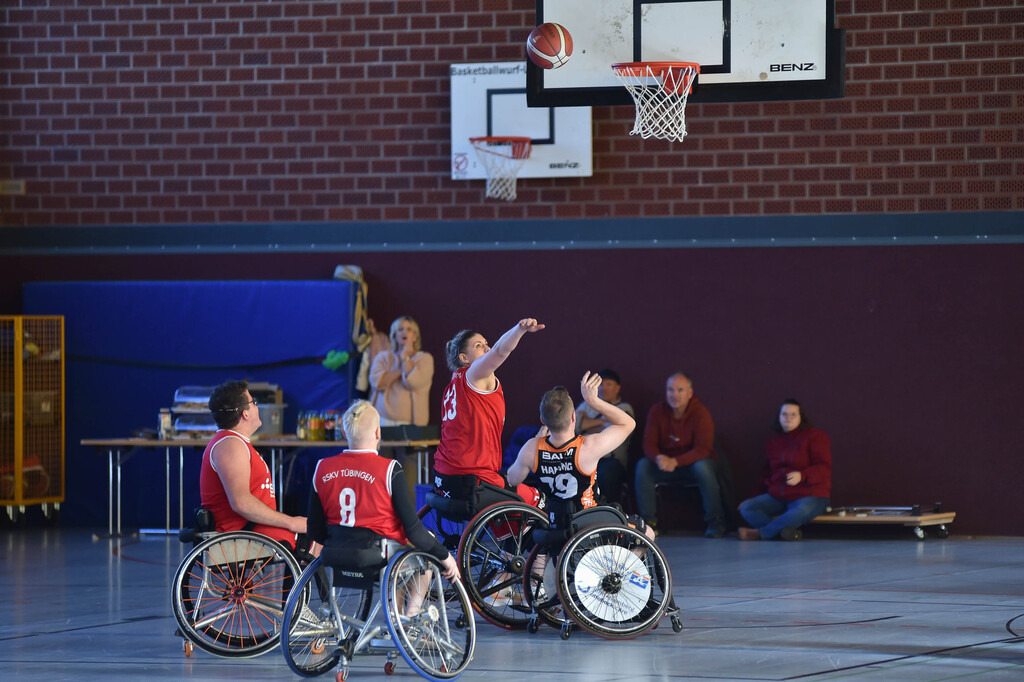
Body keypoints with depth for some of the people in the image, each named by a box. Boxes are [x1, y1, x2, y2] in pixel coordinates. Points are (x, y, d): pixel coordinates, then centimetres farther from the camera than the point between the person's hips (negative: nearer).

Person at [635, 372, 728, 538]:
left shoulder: (701, 413, -16)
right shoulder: (657, 412, -4)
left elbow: (703, 450, -23)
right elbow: (649, 445, -8)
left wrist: (676, 461, -38)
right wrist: (659, 458, -33)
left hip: (693, 462, -3)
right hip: (666, 464, 3)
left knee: (703, 466, -37)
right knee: (643, 466, -24)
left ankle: (715, 523, -24)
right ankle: (648, 521, -17)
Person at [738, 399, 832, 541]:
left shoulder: (815, 436, -2)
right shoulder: (774, 443, 18)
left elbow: (824, 469, -12)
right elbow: (767, 473, 28)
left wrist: (802, 476, -31)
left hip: (809, 496, -6)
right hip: (777, 496, 6)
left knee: (800, 512, -42)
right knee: (746, 508, -18)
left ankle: (759, 533, -29)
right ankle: (788, 532, -35)